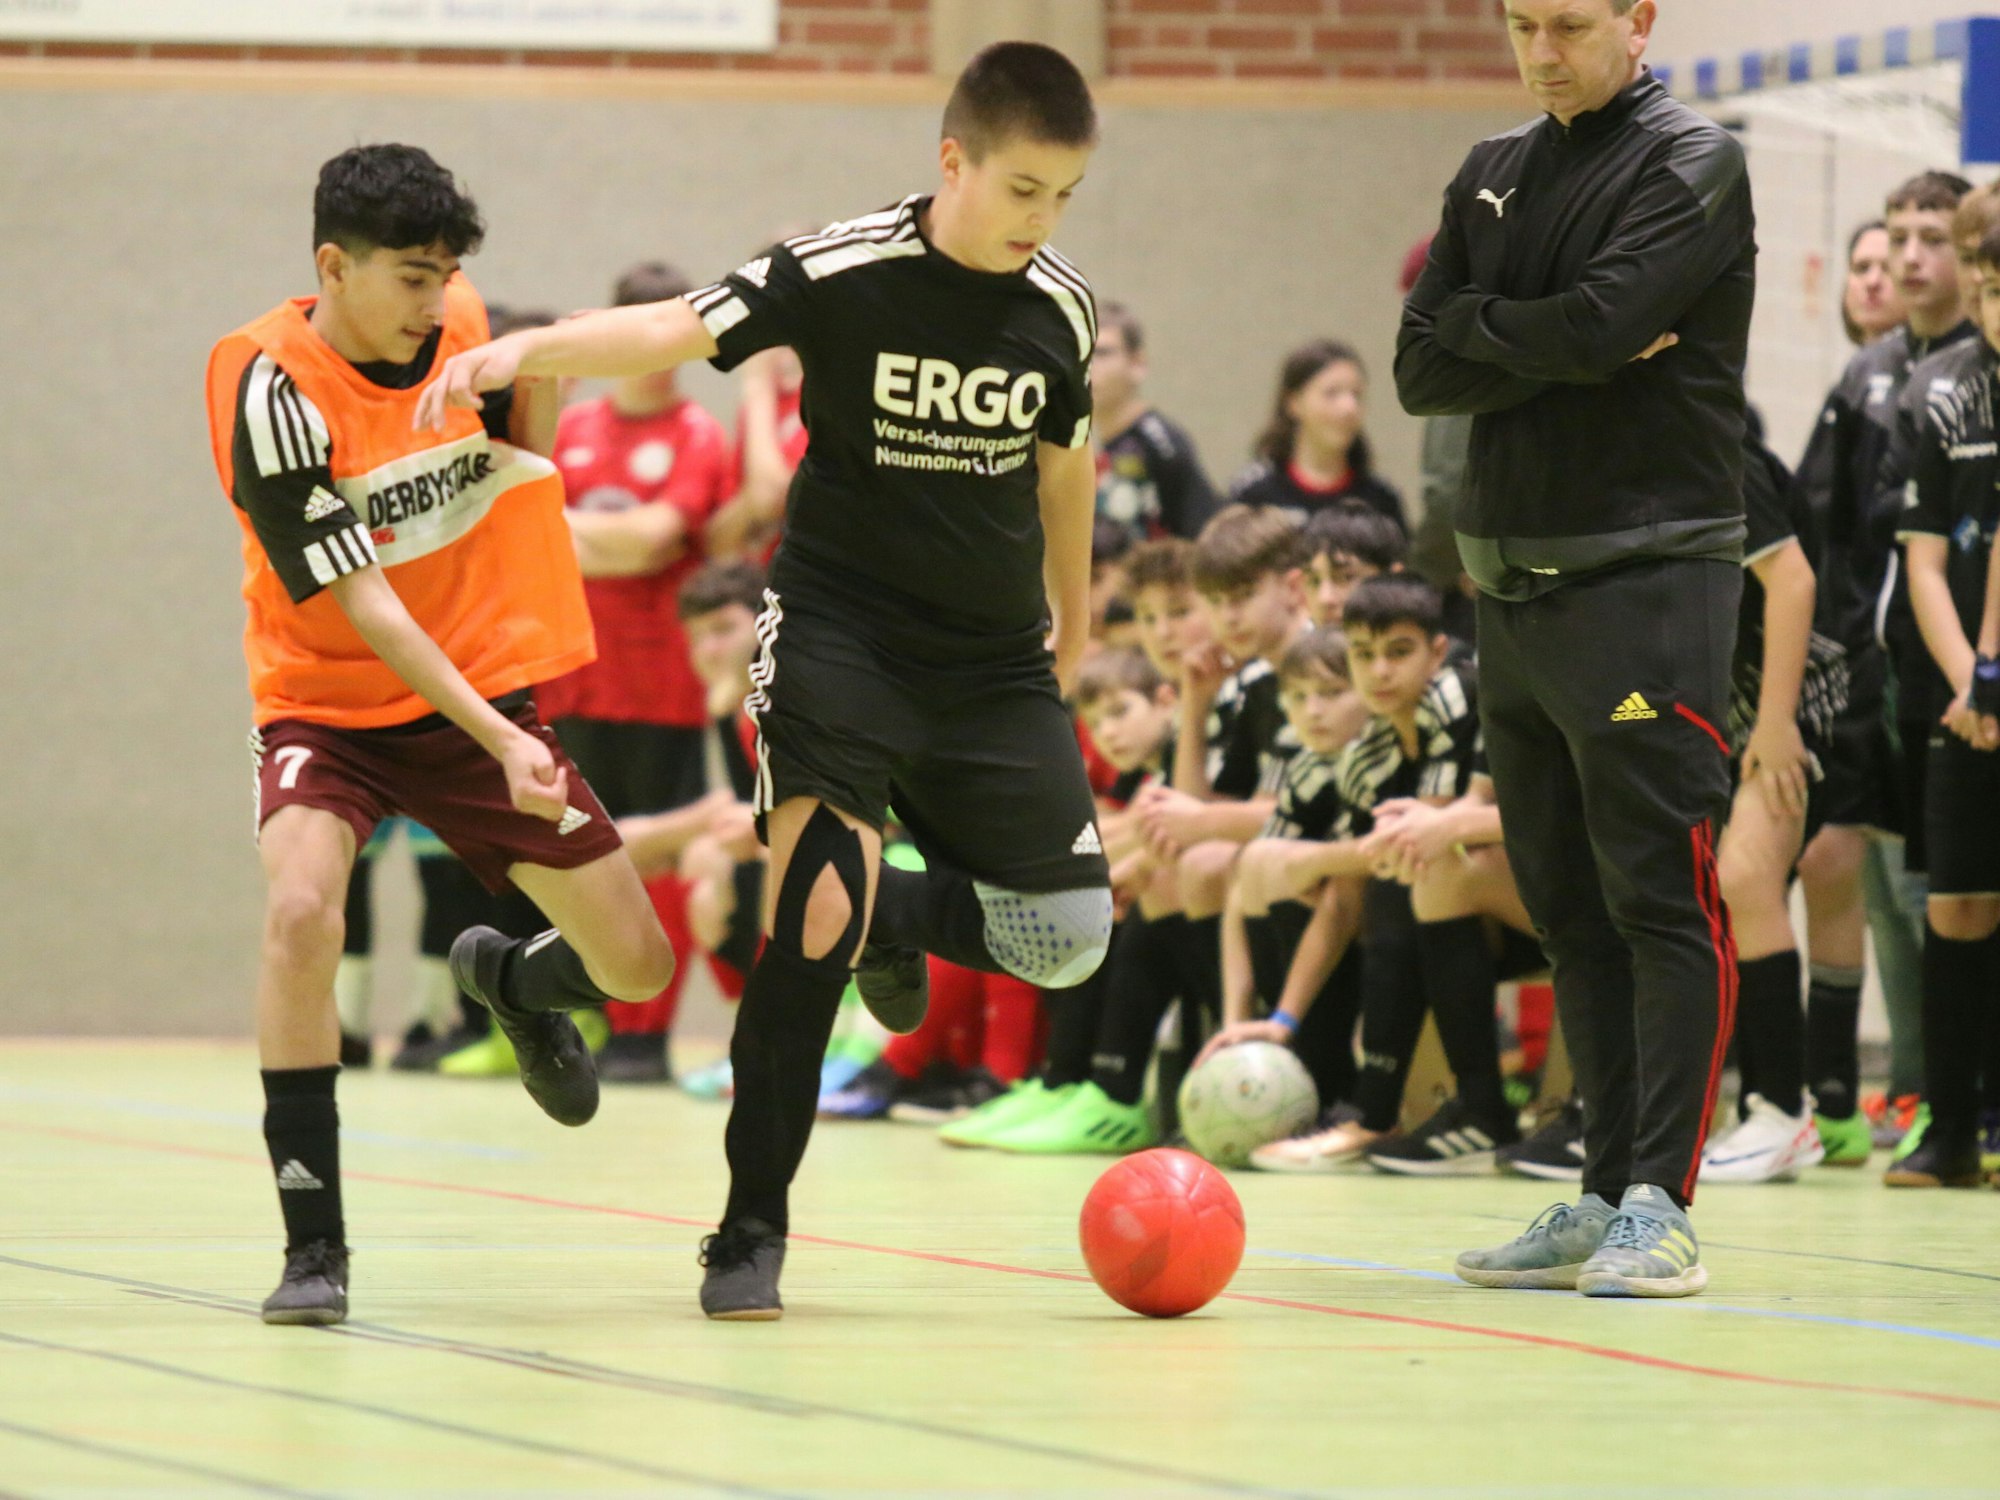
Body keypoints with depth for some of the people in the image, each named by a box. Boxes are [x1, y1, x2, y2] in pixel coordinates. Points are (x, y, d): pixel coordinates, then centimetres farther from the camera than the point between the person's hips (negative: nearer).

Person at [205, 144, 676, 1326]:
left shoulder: (459, 321, -5)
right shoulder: (271, 393, -22)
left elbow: (521, 457, 15)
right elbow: (363, 604, -25)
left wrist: (541, 378, -9)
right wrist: (501, 744, -32)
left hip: (480, 689, 5)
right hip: (327, 704, -4)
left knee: (636, 962, 2)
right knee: (302, 912, -32)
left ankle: (511, 979, 41)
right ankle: (313, 1243, -21)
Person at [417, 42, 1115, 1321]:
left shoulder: (1060, 308, -1)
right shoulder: (843, 274, -14)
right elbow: (677, 331, -23)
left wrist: (1073, 615, 31)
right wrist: (525, 351, -40)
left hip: (993, 662, 5)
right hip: (840, 628, -4)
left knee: (1068, 938, 0)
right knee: (815, 917, -21)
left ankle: (890, 914, 34)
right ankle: (752, 1231, -11)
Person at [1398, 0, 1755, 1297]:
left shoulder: (1692, 164, -4)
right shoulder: (1494, 176, 17)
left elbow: (1598, 320, -19)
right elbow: (1423, 373, 7)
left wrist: (1477, 327, -2)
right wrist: (1565, 350, -7)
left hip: (1646, 583, -7)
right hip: (1514, 587, 7)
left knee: (1660, 896, -9)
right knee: (1568, 904, 9)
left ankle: (1663, 1204, -9)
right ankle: (1607, 1196, 14)